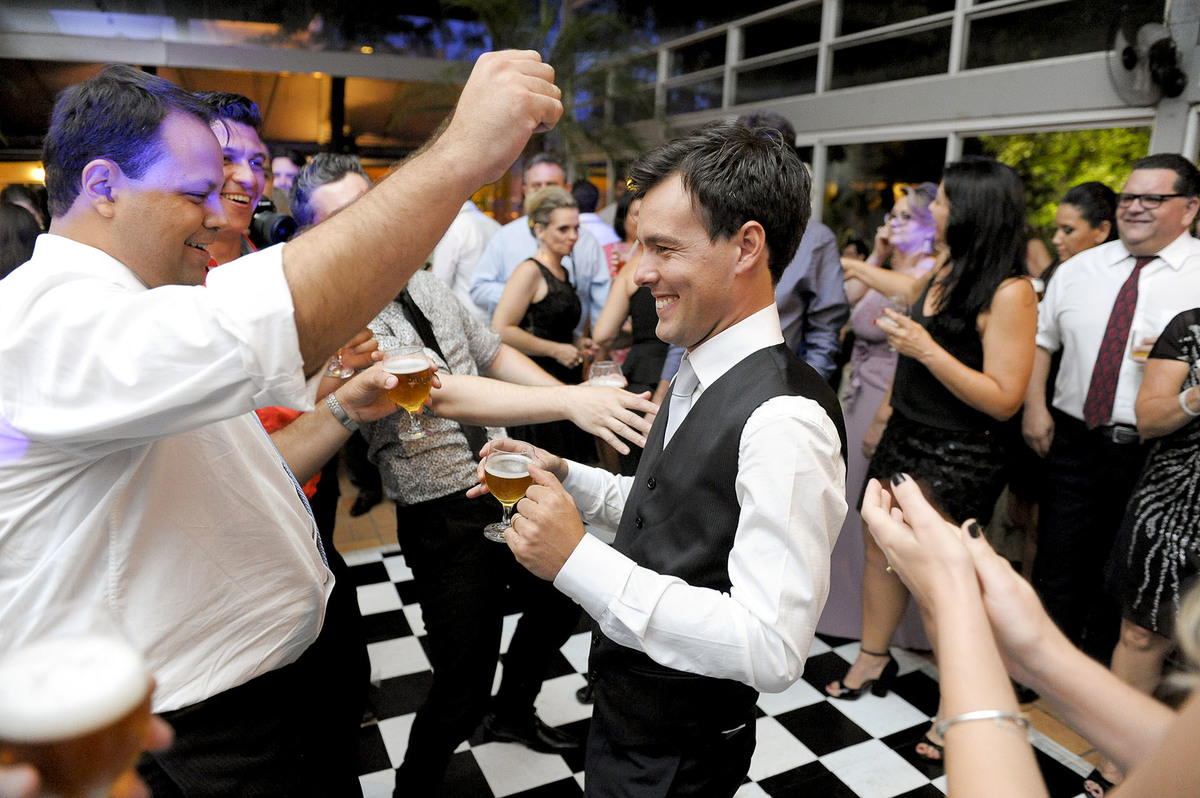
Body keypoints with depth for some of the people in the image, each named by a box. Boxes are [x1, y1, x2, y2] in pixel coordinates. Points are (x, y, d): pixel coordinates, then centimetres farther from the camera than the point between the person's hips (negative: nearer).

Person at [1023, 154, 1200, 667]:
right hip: (1073, 440, 3)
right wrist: (1035, 407, 1)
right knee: (1058, 563, 9)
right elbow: (1041, 337, 11)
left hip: (1152, 453, -2)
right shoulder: (1079, 269, 7)